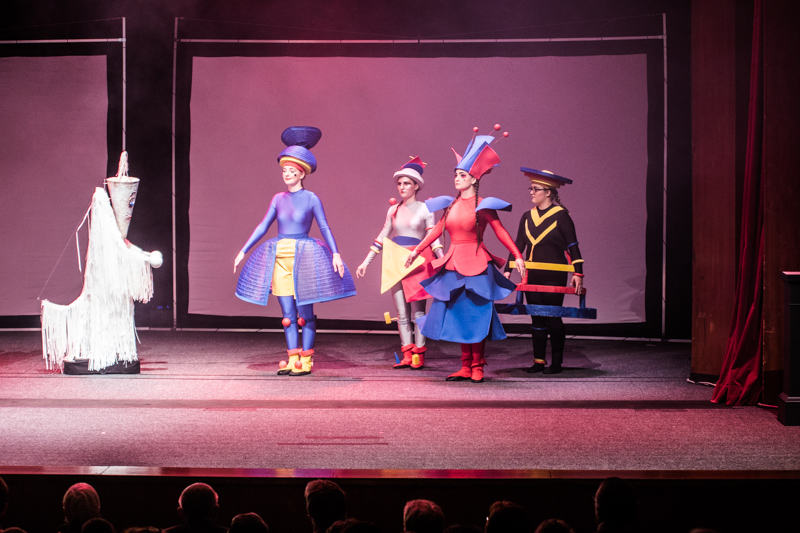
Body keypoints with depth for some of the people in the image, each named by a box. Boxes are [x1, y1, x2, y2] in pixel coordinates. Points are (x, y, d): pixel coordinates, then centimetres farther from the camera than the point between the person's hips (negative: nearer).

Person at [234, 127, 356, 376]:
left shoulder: (311, 198, 0)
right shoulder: (278, 199, 11)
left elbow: (325, 227, -3)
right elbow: (262, 227, 13)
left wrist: (335, 254, -15)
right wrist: (243, 251, 10)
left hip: (303, 257, -4)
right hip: (280, 258, 4)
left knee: (304, 313, -2)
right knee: (288, 314, 4)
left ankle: (306, 360, 3)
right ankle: (292, 359, 7)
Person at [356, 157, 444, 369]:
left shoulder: (424, 209, 1)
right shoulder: (393, 210, 12)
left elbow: (433, 239, -2)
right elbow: (381, 238, 17)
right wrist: (366, 262, 16)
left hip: (417, 263, -4)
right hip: (396, 264, 4)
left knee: (417, 312, -4)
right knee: (402, 313, 2)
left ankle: (418, 354, 0)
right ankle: (407, 355, 3)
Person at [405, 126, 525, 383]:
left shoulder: (483, 206, -6)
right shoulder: (452, 205, 10)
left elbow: (501, 231, -8)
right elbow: (437, 230, 15)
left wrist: (517, 256, -16)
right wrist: (416, 251, 16)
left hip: (476, 266, -6)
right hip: (454, 265, 6)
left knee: (475, 317, -2)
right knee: (458, 316, 6)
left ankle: (477, 367, 5)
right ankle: (465, 367, 11)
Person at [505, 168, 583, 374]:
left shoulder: (561, 216, -5)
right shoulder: (528, 217, 10)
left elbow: (572, 246, -5)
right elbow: (518, 245, 14)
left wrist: (578, 273, -11)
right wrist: (508, 270, 9)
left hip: (554, 276, -5)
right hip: (532, 275, 5)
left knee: (553, 317, -2)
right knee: (537, 319, 7)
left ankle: (557, 362, 6)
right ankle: (539, 361, 12)